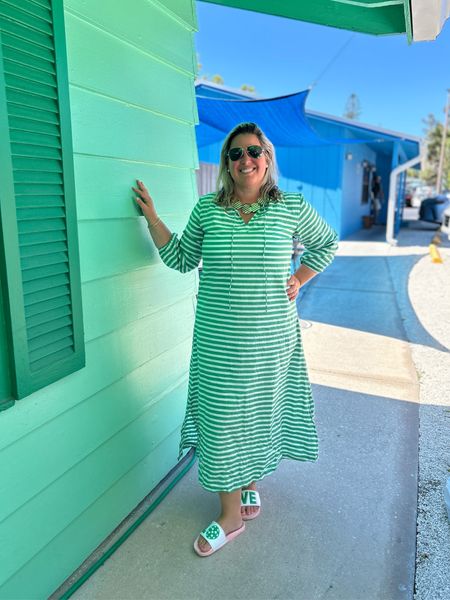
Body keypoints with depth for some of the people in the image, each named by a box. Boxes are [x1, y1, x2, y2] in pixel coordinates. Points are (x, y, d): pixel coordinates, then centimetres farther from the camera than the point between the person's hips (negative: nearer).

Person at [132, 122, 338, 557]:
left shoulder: (291, 208, -1)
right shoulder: (207, 208, 1)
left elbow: (326, 244, 14)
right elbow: (182, 260, 9)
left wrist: (297, 281, 3)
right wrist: (151, 217, 2)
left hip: (271, 337, 0)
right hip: (219, 340, 1)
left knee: (261, 412, 15)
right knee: (223, 420, 6)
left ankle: (252, 484, 42)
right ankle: (230, 515, 25)